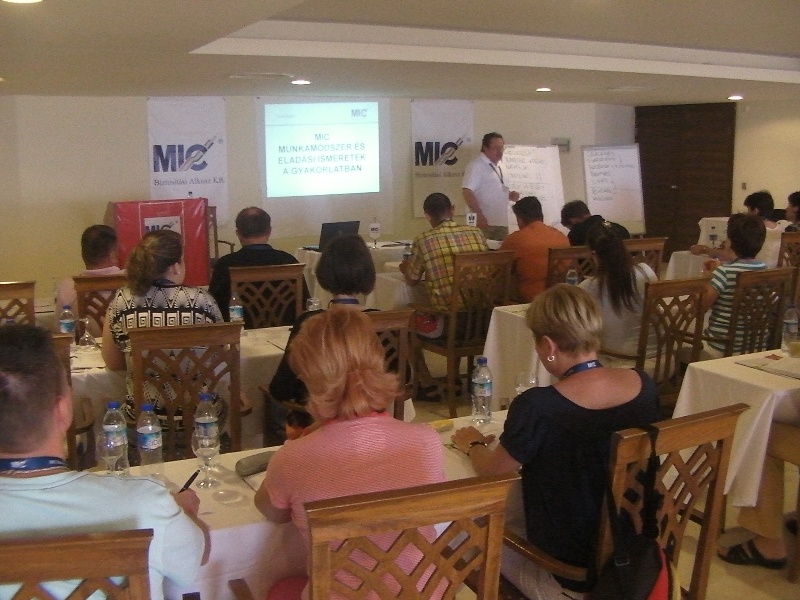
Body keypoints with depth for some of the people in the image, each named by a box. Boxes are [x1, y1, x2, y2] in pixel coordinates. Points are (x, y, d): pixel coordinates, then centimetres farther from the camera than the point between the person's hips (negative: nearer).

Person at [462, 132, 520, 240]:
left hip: (502, 223, 8)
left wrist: (510, 195, 6)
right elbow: (467, 191, -18)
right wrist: (479, 216, -23)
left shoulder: (498, 166, 17)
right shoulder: (476, 165, -9)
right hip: (485, 222, -8)